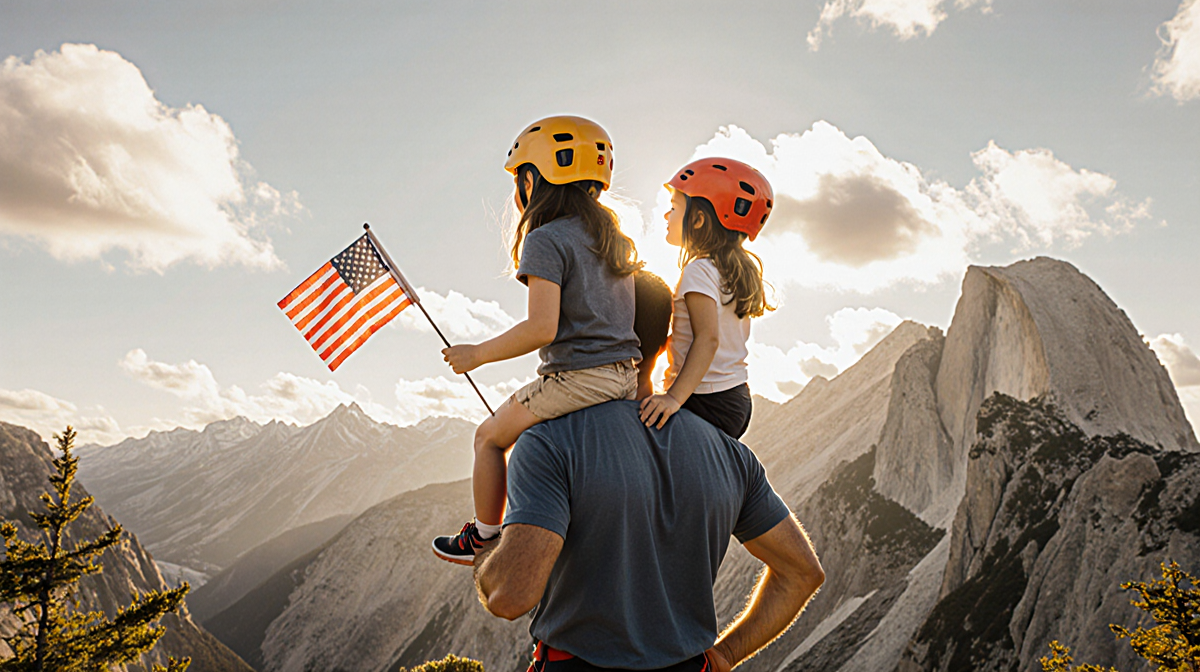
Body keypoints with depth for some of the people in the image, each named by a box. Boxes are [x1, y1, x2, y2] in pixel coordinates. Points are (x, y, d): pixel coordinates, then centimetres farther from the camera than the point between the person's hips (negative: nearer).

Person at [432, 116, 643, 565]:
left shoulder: (546, 241, -10)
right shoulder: (616, 239, 14)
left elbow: (541, 328, -21)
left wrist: (476, 354, -9)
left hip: (577, 377, -8)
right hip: (626, 377, 8)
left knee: (490, 437, 14)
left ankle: (484, 537, 24)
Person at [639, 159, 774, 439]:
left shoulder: (699, 270, -14)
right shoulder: (740, 269, 13)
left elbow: (708, 338, -25)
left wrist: (675, 396, -31)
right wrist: (682, 378, 20)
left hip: (708, 404, -10)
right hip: (739, 398, 10)